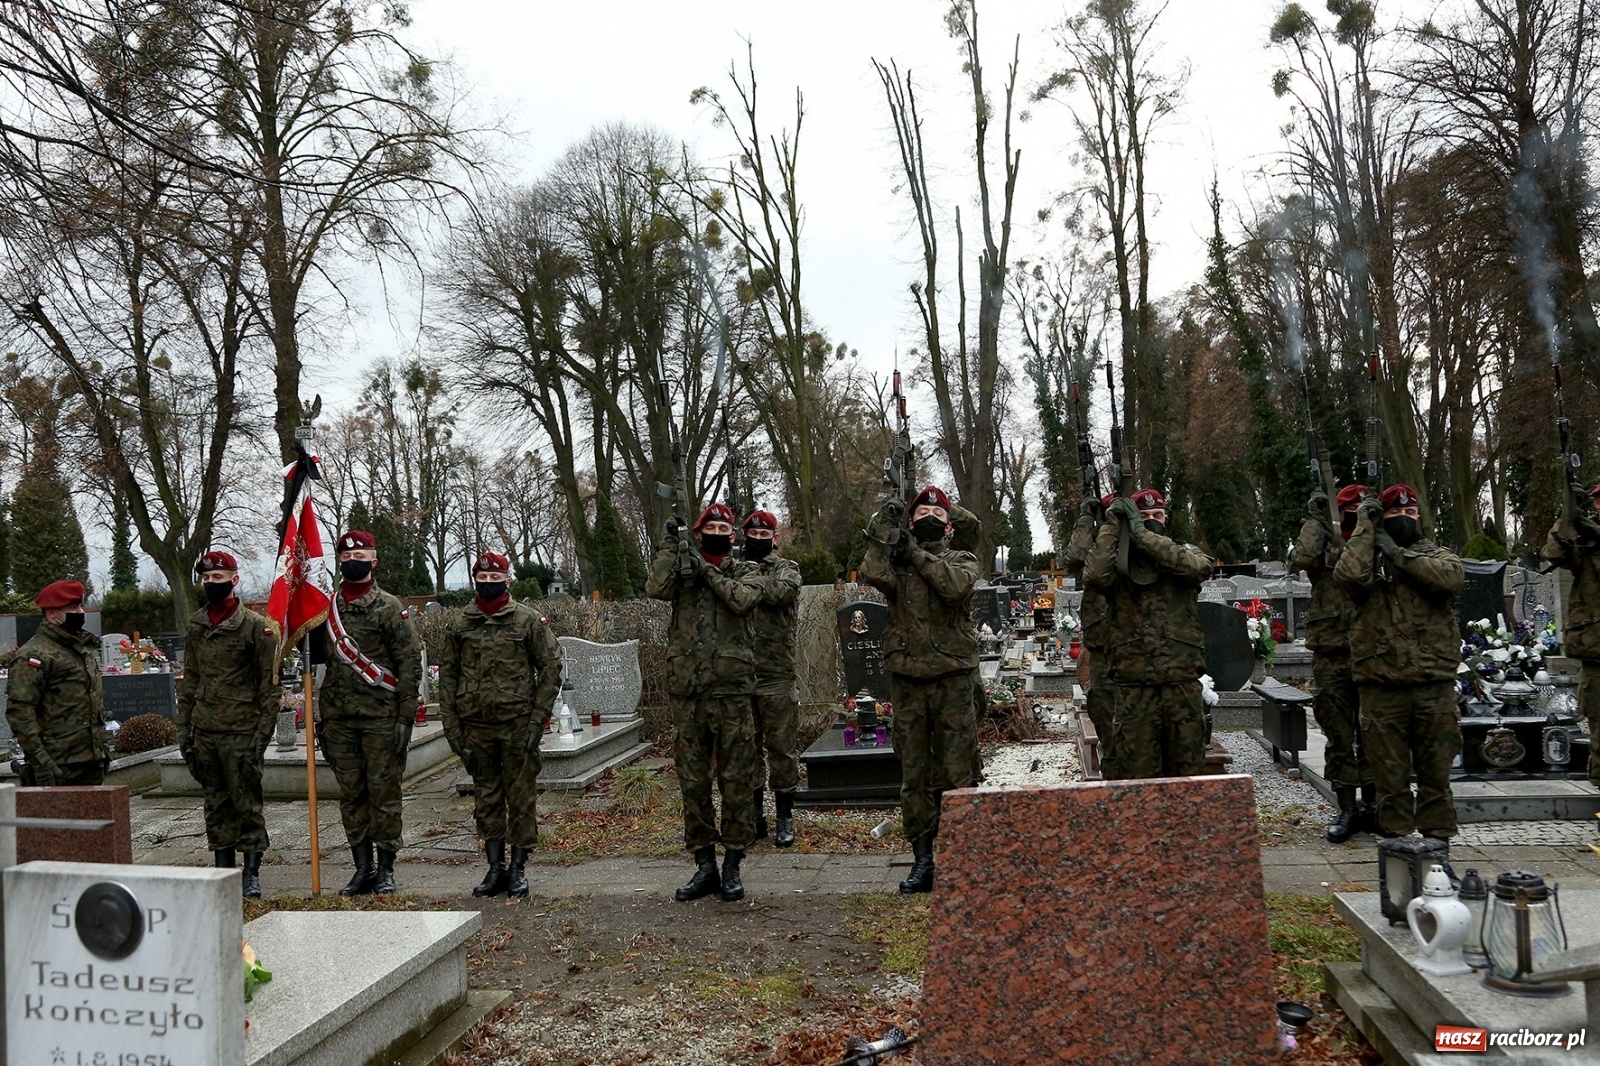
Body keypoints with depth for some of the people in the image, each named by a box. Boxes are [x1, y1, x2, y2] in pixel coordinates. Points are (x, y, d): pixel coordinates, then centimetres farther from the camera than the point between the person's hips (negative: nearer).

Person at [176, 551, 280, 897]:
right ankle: (223, 869, 21)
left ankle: (252, 873, 7)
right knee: (216, 803, 12)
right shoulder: (194, 626, 11)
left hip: (241, 731, -6)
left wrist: (264, 731, -12)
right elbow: (189, 679, 17)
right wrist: (183, 725, 11)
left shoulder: (256, 626, -7)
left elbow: (270, 684, -7)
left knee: (246, 802, -1)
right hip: (204, 731, 6)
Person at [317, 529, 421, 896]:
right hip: (339, 720, 4)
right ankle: (363, 868, 19)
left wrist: (405, 717, -11)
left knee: (384, 792, 1)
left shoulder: (390, 608, -3)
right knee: (351, 795, 9)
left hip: (381, 718, -4)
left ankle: (385, 870, 11)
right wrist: (321, 720, 12)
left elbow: (410, 663, -6)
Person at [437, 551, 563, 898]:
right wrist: (453, 729, 3)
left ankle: (518, 869, 13)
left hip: (518, 725, -3)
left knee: (521, 797, 2)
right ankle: (495, 868, 20)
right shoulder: (460, 625, 7)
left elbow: (550, 669, -2)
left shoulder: (529, 620, -2)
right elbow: (447, 677, 10)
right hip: (476, 728, 3)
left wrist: (537, 721, -8)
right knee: (486, 799, 10)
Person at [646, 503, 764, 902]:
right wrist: (669, 545, -10)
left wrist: (707, 572, -10)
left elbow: (743, 600, -13)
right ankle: (704, 865, 18)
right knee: (692, 780, 7)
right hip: (687, 689, 2)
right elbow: (655, 589, -10)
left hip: (733, 687, -2)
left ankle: (732, 865, 11)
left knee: (737, 778, 1)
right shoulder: (681, 566, 11)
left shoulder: (745, 571, 8)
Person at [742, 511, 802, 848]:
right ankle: (755, 815, 20)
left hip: (776, 672, -3)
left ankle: (785, 818, 10)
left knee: (780, 746, 1)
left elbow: (780, 592, -15)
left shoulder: (786, 568, 7)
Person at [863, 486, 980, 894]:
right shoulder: (895, 560, 10)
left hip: (952, 677, -2)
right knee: (913, 773, 6)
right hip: (907, 679, 2)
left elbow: (955, 585, -17)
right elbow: (873, 574, -15)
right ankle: (923, 858, 13)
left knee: (958, 771, 0)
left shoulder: (962, 561, 8)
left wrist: (918, 554, -12)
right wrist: (885, 529, -14)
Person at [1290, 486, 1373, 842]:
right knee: (1339, 736, 4)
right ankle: (1346, 810, 12)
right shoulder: (1326, 543, 4)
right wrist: (1314, 520, -9)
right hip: (1332, 656, -1)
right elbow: (1302, 559, -19)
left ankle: (1371, 805, 21)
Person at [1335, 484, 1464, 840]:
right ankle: (1396, 837, 14)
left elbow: (1451, 578, -13)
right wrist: (1365, 526, -7)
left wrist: (1397, 554, -9)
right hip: (1382, 683, -1)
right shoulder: (1367, 555, 9)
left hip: (1435, 681, 1)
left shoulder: (1438, 555, 12)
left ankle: (1437, 838, 18)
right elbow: (1351, 574, -16)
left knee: (1436, 770, 8)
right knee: (1391, 773, 4)